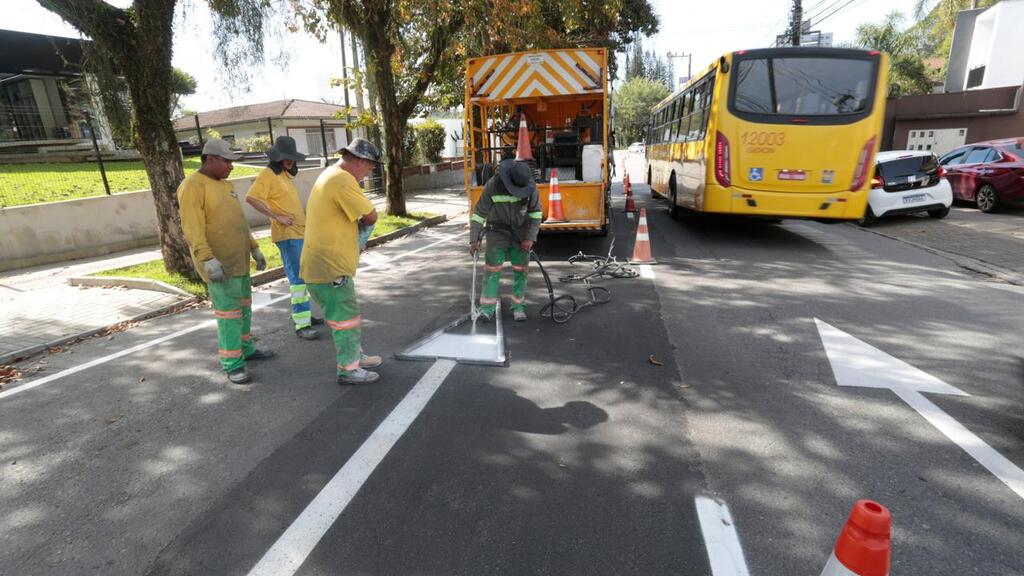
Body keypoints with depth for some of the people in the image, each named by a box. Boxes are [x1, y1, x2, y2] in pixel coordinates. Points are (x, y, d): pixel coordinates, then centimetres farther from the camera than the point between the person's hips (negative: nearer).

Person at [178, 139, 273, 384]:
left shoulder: (225, 185, 14)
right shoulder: (193, 186, -14)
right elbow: (192, 227, -23)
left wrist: (254, 248, 16)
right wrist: (207, 259, -31)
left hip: (237, 259, 9)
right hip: (217, 263, -9)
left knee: (243, 305, 17)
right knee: (229, 312, -7)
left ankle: (246, 348, 31)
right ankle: (232, 364, 1)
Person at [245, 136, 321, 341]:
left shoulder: (285, 174, 16)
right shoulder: (268, 174, -10)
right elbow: (251, 198, -20)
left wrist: (303, 215, 11)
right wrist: (277, 217, -20)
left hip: (300, 231, 9)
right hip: (288, 234, -9)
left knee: (300, 276, 16)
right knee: (299, 278, -11)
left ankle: (302, 313, 27)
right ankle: (302, 324, -9)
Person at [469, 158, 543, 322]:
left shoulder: (530, 186, -17)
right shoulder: (492, 186, -22)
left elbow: (536, 212, -6)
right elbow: (479, 213, -16)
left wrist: (531, 238, -13)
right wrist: (474, 239, -19)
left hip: (521, 232, 1)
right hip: (498, 231, -1)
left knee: (520, 269, 2)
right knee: (492, 267, -6)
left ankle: (518, 306, 14)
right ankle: (487, 307, 1)